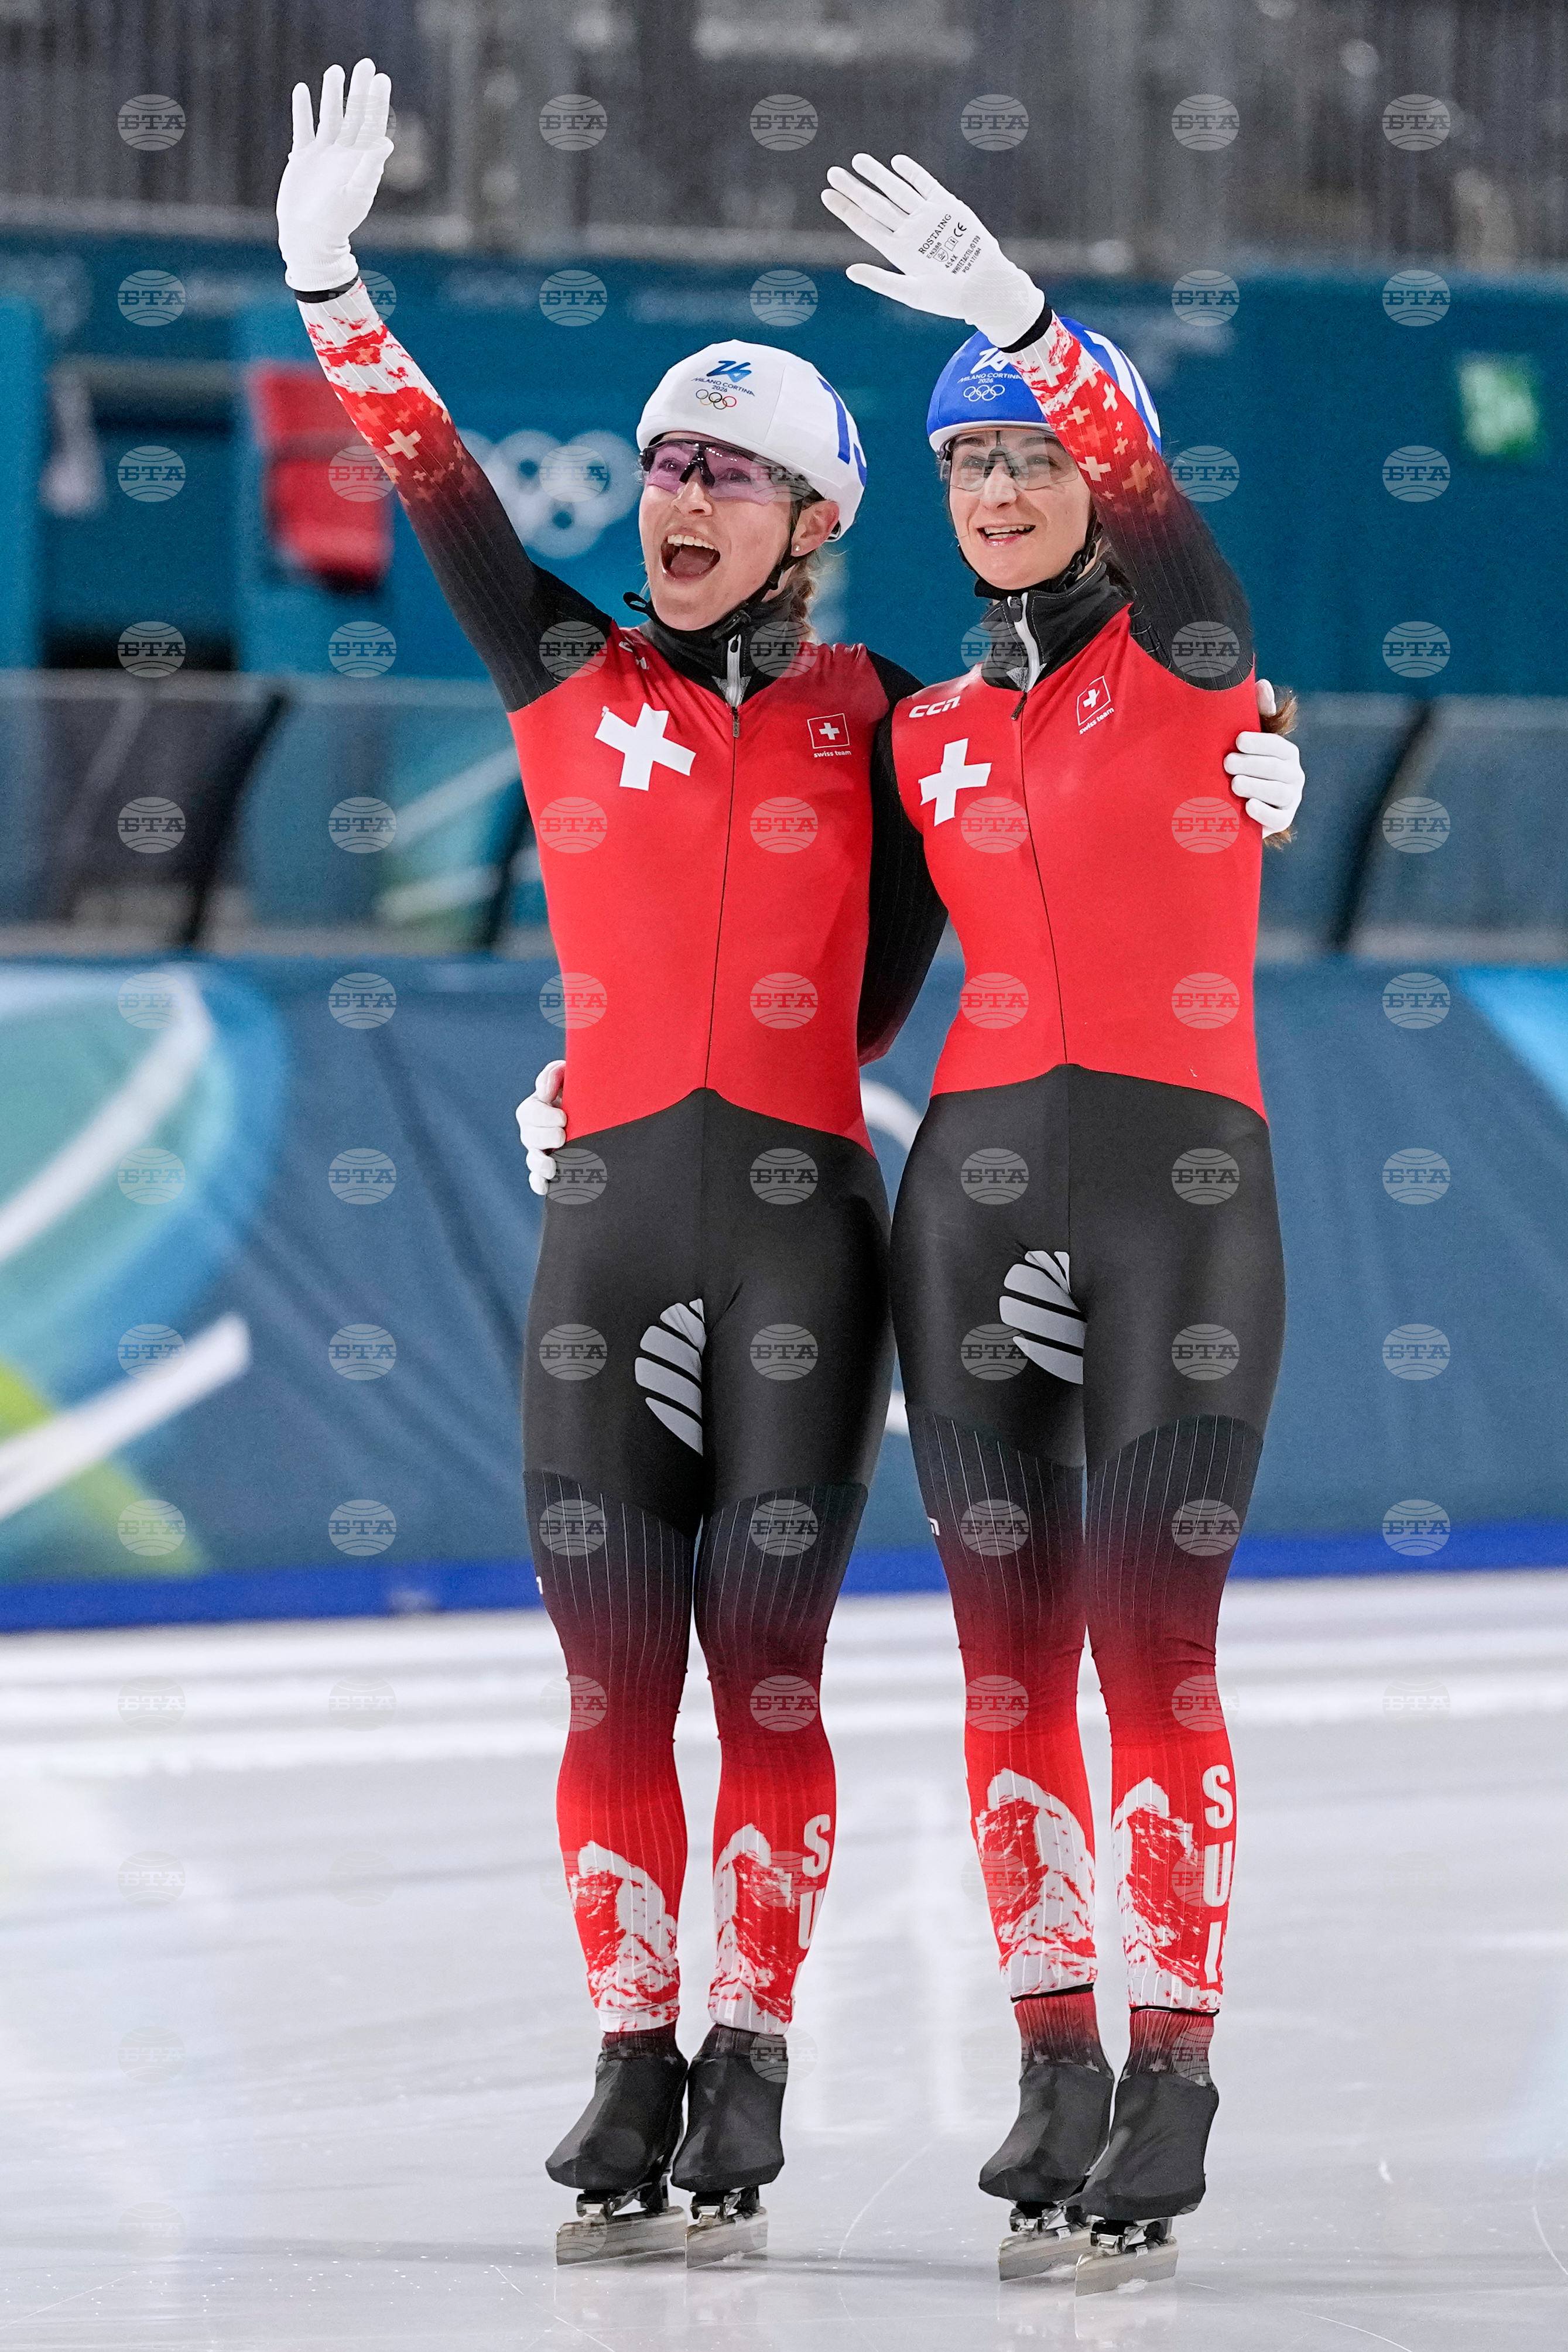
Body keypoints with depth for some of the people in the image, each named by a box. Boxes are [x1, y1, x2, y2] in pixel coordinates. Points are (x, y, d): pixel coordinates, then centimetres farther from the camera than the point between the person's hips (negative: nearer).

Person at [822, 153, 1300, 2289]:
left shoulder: (1189, 654, 0)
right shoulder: (929, 738, 13)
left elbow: (1143, 488, -20)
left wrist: (1022, 313, -36)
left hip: (1182, 1189, -5)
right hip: (976, 1193, 5)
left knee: (1152, 1650, -8)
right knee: (1010, 1655, 3)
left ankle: (1174, 2083, -5)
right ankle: (1058, 2068, 9)